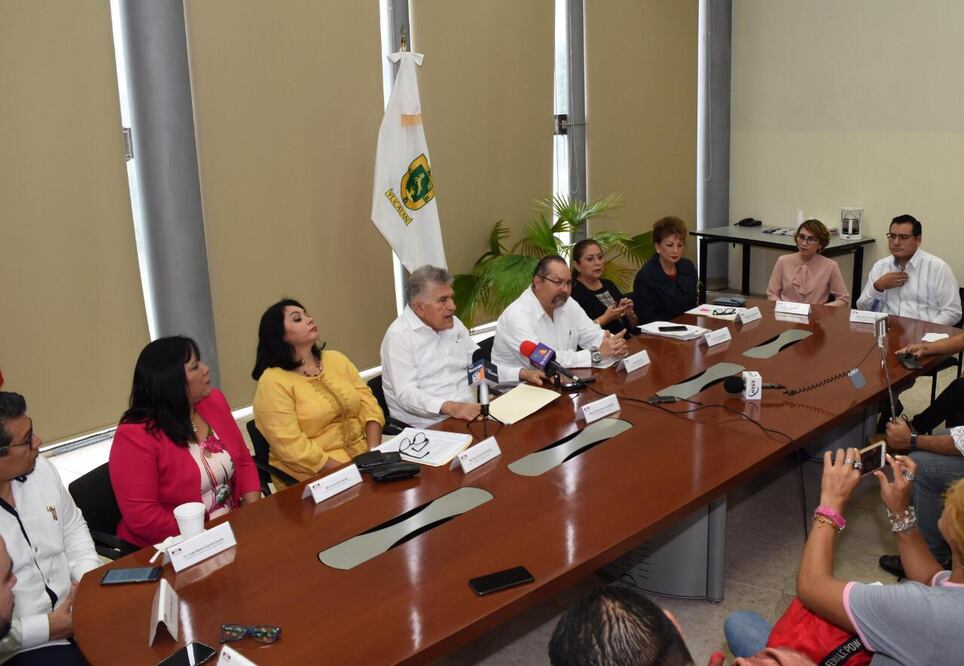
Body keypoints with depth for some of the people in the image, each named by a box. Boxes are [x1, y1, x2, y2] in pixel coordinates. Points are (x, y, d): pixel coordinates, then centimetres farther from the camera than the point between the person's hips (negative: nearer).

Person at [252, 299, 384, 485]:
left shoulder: (336, 359, 11)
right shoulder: (273, 381, -7)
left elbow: (368, 404, 8)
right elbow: (291, 446, -14)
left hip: (362, 457, 5)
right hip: (317, 473, -5)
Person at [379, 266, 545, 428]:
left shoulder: (454, 324, 13)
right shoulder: (399, 336, -10)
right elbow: (406, 393, -20)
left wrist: (522, 374, 9)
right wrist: (450, 408, -33)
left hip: (469, 415, 7)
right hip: (428, 426, -7)